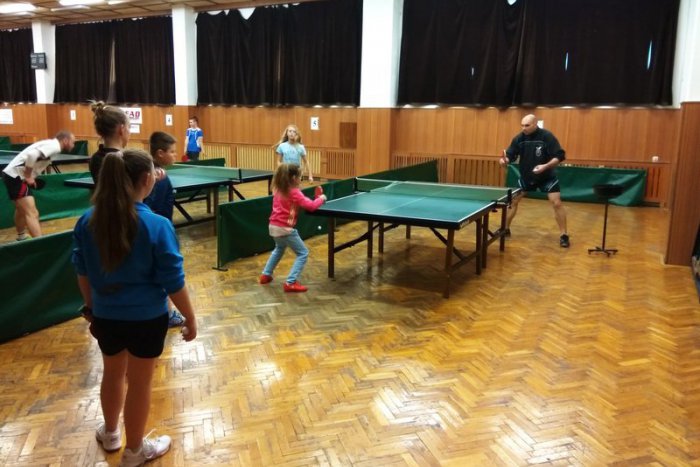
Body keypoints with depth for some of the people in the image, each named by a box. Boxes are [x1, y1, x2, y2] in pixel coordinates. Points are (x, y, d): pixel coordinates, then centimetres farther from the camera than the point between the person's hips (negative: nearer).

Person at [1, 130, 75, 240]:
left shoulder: (51, 144, 16)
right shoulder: (54, 146, -13)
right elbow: (31, 155, -29)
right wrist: (28, 177, -19)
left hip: (12, 174, 10)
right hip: (15, 176, -10)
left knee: (22, 209, 29)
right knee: (32, 213, -17)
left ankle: (21, 237, 49)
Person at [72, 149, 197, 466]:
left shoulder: (87, 221, -7)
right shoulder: (156, 226, -23)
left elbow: (82, 273, 6)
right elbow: (173, 283, -17)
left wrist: (91, 308, 21)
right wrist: (191, 319, -4)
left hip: (105, 316, 5)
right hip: (146, 318, -5)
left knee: (113, 374, 27)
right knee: (139, 382, 13)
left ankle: (110, 434, 50)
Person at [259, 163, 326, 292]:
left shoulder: (279, 190, 8)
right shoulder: (294, 192, -16)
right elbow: (311, 206, -20)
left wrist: (303, 199, 11)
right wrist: (321, 199, -3)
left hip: (273, 226, 9)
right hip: (285, 228, -8)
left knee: (279, 249, 35)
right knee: (303, 253, 2)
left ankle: (266, 275, 39)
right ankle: (291, 283, -6)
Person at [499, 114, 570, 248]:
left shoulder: (547, 136, -20)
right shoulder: (519, 138, -9)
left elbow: (559, 156, -20)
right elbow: (511, 155, -8)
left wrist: (546, 166, -35)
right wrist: (505, 160, -32)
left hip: (547, 176, -3)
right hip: (526, 176, 4)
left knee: (556, 203, -11)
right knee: (513, 200, 3)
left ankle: (564, 235, 2)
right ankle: (506, 229, 21)